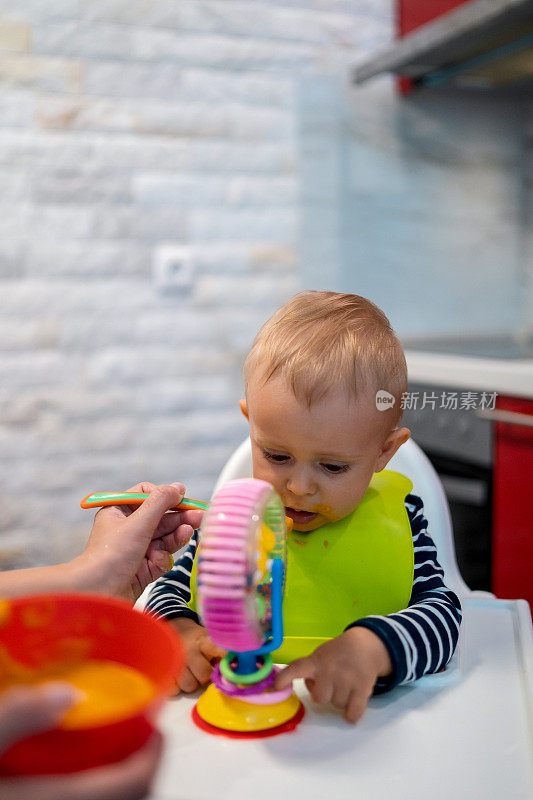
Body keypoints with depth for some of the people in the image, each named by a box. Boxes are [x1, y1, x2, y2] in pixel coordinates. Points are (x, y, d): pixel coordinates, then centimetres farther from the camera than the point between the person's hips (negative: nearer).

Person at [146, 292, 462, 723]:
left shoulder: (396, 515, -4)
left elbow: (441, 612, -9)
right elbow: (172, 588, 9)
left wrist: (372, 647, -28)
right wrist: (179, 631, -13)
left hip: (364, 719, -1)